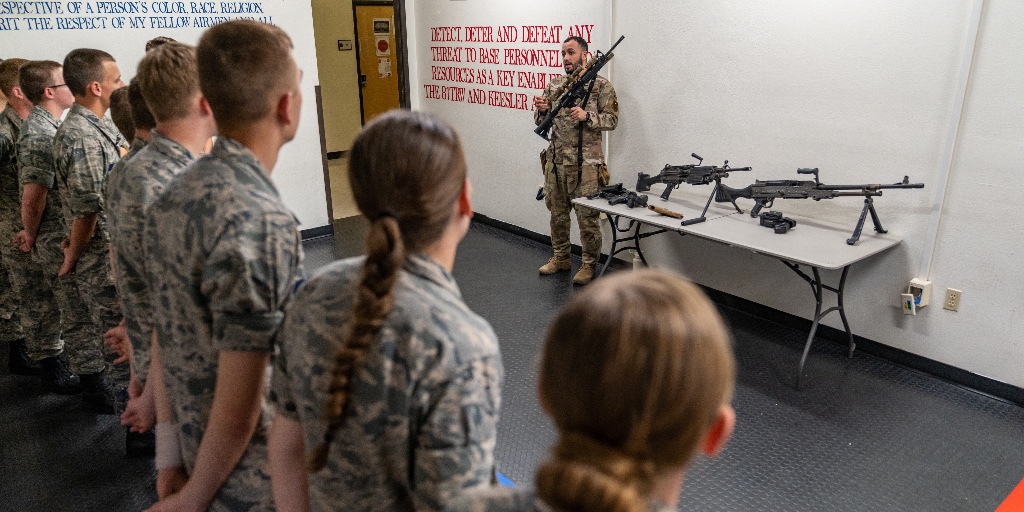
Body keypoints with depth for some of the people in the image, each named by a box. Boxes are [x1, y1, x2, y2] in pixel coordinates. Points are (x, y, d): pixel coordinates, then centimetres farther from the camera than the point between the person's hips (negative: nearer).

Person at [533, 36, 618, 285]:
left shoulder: (601, 85, -4)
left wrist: (586, 116, -23)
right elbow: (542, 122, 13)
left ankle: (589, 265, 14)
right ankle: (560, 258, 30)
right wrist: (541, 109, -9)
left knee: (587, 217, 1)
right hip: (555, 162, 6)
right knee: (557, 214, 15)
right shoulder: (554, 85, 11)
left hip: (585, 164, -5)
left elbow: (612, 120, -8)